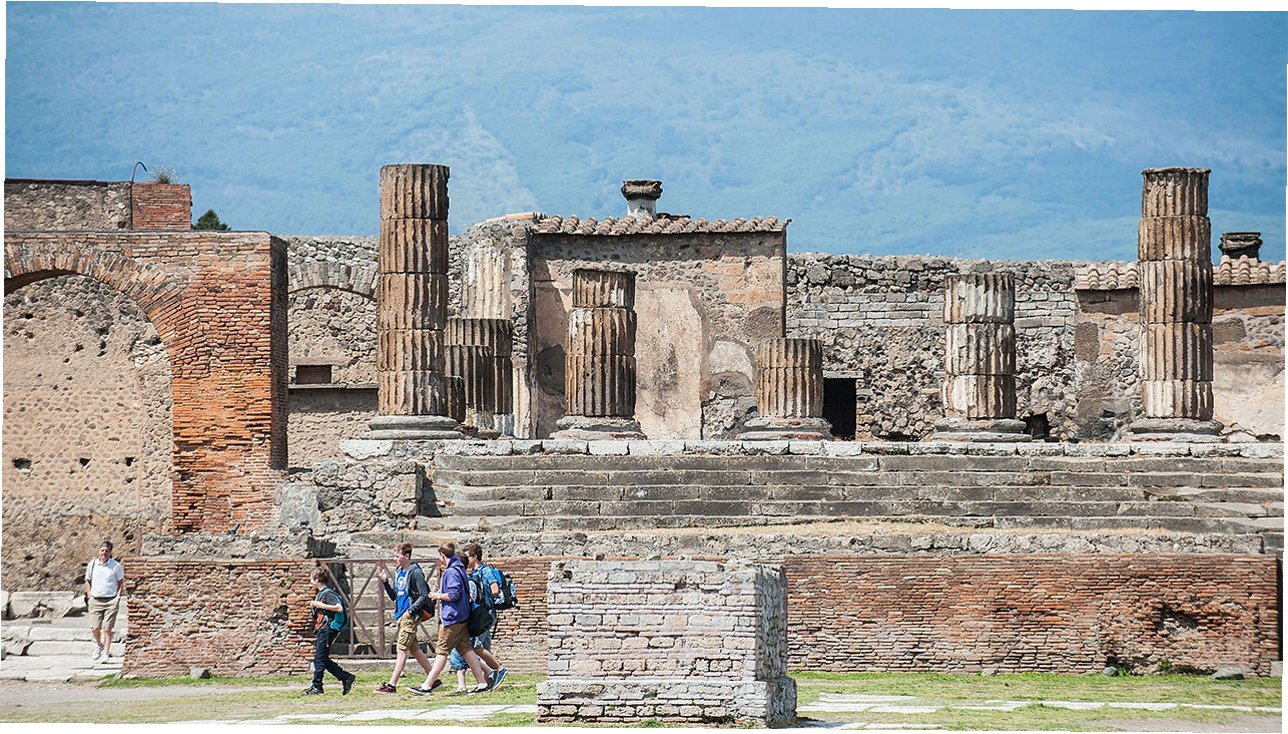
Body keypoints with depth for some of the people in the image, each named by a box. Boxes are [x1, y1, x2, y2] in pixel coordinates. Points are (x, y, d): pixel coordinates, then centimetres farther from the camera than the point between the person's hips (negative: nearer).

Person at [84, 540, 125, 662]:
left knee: (107, 629, -7)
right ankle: (99, 645, 28)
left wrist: (118, 596, -1)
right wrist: (89, 595, 7)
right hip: (95, 600, 2)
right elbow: (88, 581, 17)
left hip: (111, 600, -2)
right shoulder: (92, 564, 5)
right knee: (96, 628, -1)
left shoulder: (116, 566, -1)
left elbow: (120, 582, 9)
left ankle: (106, 653, 1)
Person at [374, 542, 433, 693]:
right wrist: (385, 581, 7)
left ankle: (392, 685, -12)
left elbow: (424, 595, -14)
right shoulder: (399, 573, 15)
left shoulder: (415, 572, -11)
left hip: (411, 616, -9)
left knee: (402, 649, -10)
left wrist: (411, 610, -19)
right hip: (401, 615, 9)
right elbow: (394, 596, 19)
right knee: (414, 649, 13)